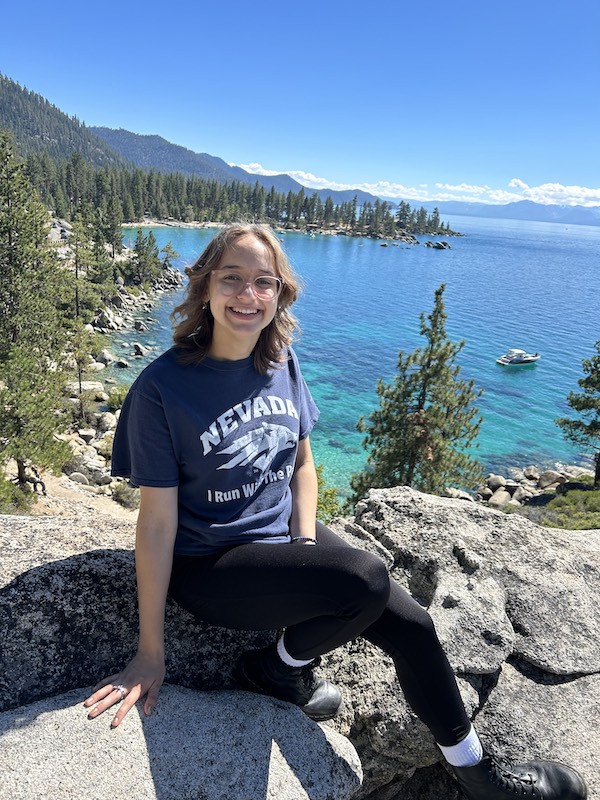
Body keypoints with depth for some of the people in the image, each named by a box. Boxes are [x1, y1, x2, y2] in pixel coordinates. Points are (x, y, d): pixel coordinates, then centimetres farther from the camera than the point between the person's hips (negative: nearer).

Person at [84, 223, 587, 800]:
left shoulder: (282, 364, -3)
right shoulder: (162, 387, -19)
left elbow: (302, 465, 7)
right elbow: (157, 522, -17)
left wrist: (306, 548, -6)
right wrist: (150, 652, -12)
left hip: (283, 535, 6)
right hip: (209, 565, -5)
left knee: (412, 626, -2)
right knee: (368, 580, -26)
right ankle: (279, 668, 5)